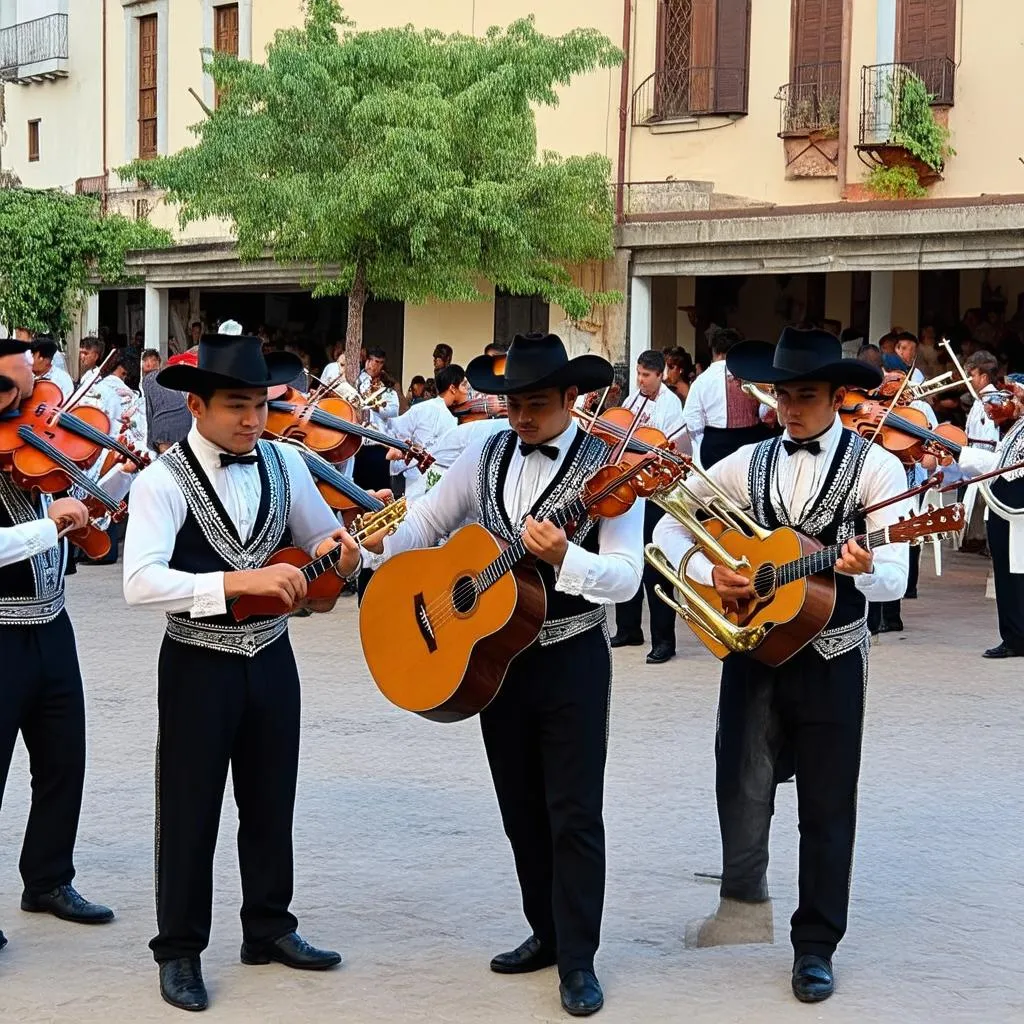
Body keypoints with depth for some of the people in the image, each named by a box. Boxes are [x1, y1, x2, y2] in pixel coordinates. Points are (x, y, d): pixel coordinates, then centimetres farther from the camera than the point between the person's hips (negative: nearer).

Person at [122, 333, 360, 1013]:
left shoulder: (285, 464, 0)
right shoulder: (164, 481, -15)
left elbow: (325, 542, 12)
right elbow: (140, 582, -27)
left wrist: (338, 550, -13)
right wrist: (240, 580, -35)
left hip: (271, 657, 5)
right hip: (200, 665, -5)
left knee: (271, 801, 16)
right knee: (190, 810, 5)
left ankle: (269, 928, 33)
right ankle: (180, 951, 20)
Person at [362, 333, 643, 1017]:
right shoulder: (486, 456, 4)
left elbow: (625, 577, -19)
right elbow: (426, 524, 10)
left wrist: (563, 557, -34)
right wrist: (383, 543, -8)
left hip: (572, 661, -5)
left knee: (574, 813, -3)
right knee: (521, 807, 15)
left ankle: (578, 960, 5)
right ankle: (548, 932, 29)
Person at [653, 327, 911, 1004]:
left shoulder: (876, 468, -5)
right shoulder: (750, 463, 6)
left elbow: (893, 579, -14)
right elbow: (671, 527, 9)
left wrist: (865, 569, -36)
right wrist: (708, 572, -9)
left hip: (831, 659, -3)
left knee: (828, 804, 5)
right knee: (742, 789, 7)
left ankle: (816, 946, 18)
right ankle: (745, 904, 30)